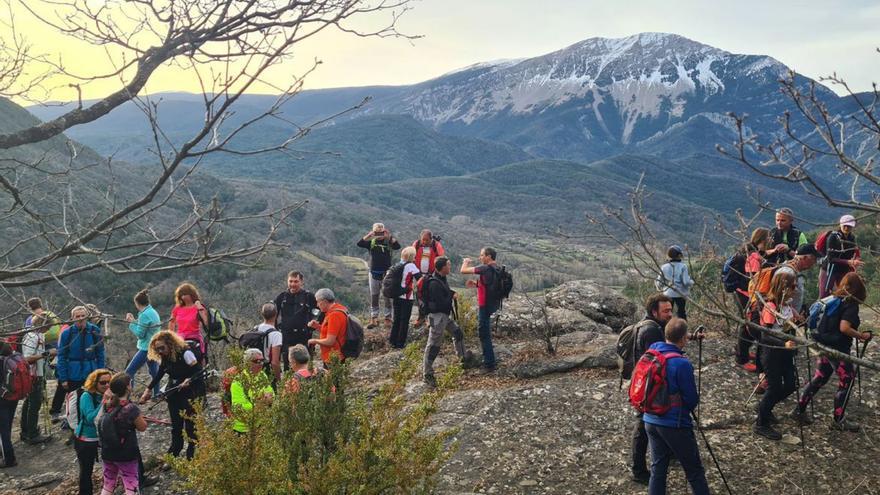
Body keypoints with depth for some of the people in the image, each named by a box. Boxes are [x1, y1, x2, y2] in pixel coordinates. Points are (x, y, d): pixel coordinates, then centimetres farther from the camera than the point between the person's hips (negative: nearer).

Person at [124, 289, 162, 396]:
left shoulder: (144, 315, -16)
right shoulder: (154, 312, 11)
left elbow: (140, 334, -15)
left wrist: (131, 322, -6)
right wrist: (134, 321, 10)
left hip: (146, 348, -9)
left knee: (129, 372, -5)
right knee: (154, 372, 13)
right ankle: (156, 395, 16)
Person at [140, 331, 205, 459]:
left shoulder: (185, 353, -20)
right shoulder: (165, 358, 2)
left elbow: (199, 372, -18)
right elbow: (159, 375, 14)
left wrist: (189, 380, -33)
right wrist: (148, 389, 10)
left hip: (191, 393, -7)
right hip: (173, 393, 7)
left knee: (190, 425, -3)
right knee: (176, 425, 12)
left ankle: (191, 456, 7)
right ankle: (173, 454, 22)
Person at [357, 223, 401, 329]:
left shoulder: (388, 242, -3)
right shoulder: (371, 242, 2)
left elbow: (398, 246, -21)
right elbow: (359, 244, -13)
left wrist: (389, 236, -29)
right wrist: (369, 235, -24)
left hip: (386, 273, -2)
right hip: (374, 273, 3)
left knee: (387, 297, 3)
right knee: (373, 297, 8)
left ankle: (388, 318, 11)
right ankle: (374, 319, 15)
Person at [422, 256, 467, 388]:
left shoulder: (442, 279, 7)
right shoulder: (434, 283, -24)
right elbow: (441, 303, -26)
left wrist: (453, 294, 0)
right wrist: (452, 297, -8)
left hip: (445, 315, 10)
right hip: (437, 316, -10)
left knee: (458, 333, 21)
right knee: (434, 345, -6)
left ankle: (463, 358, 39)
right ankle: (428, 374, 0)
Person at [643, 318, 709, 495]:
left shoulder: (652, 350, -3)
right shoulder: (682, 363, -22)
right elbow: (692, 399, -14)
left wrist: (689, 339, 25)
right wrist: (691, 406, 8)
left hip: (651, 421, 7)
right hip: (675, 425, -6)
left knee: (657, 469, 15)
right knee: (695, 472, 7)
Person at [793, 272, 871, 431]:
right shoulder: (851, 305, -16)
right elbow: (844, 328, -26)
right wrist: (861, 335, -13)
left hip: (825, 346, 8)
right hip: (839, 350, -8)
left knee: (819, 379, 16)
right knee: (846, 383, 5)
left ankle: (799, 410, 20)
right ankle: (839, 420, 13)